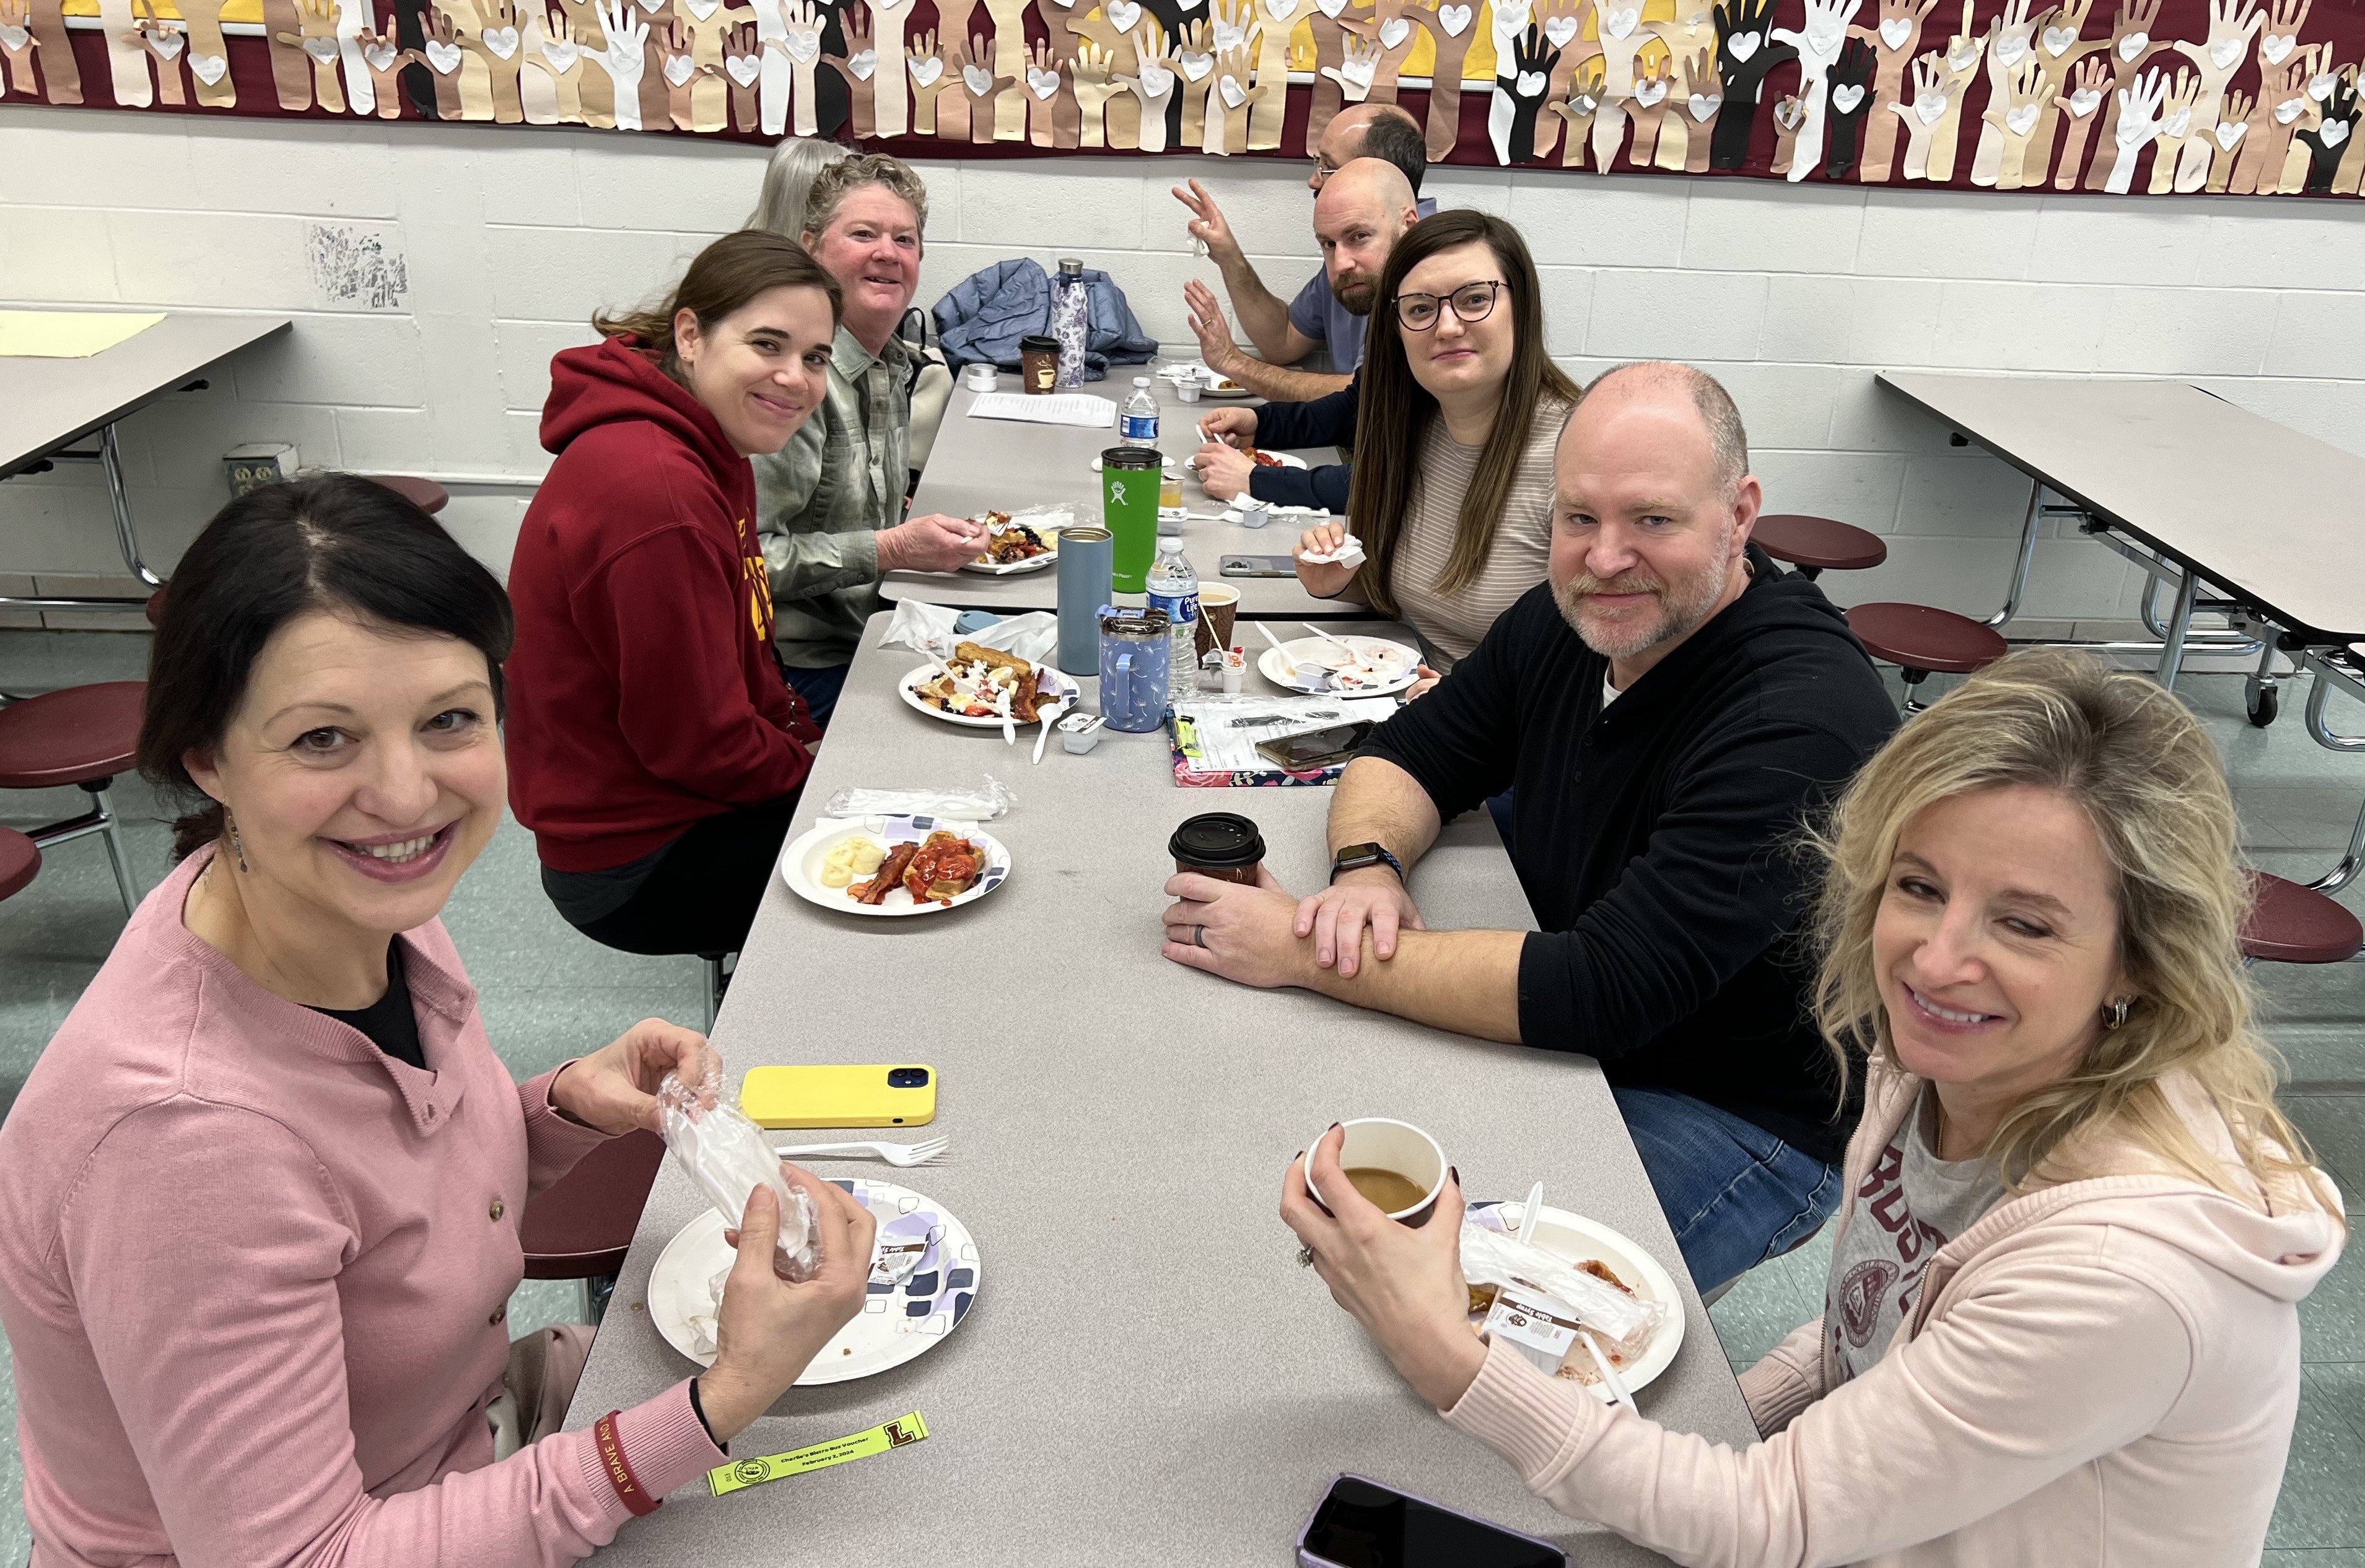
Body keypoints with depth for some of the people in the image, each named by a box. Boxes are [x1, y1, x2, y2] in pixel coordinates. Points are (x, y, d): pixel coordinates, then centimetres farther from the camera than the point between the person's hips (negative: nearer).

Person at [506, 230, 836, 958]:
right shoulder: (657, 492, -30)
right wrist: (815, 766, -9)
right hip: (637, 865, -9)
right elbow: (698, 744, -24)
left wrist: (806, 736, 0)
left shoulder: (709, 448, 3)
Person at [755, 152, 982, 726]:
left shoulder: (895, 363, 9)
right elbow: (746, 555, -25)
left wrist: (932, 537, 6)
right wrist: (891, 548, -24)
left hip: (865, 644, 9)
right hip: (802, 668, -8)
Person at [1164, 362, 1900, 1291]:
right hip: (1575, 1039, 7)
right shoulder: (1575, 618, -3)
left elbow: (1601, 991, -34)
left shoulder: (1804, 724, -29)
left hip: (1742, 1119, -7)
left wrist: (1302, 952, -31)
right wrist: (1367, 865, -19)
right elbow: (1408, 752, 5)